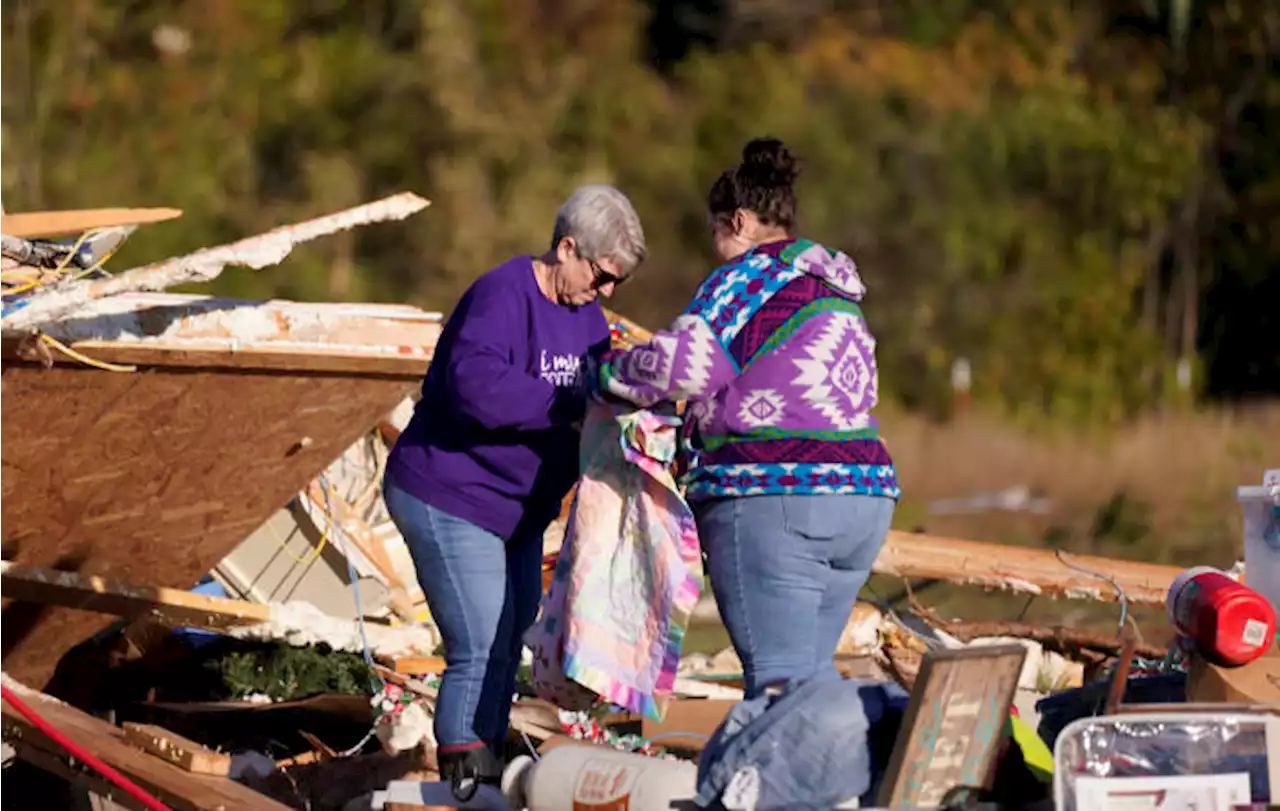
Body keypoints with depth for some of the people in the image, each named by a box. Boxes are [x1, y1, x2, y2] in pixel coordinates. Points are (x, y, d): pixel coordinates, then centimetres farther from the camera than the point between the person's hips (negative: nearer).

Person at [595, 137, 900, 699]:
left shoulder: (747, 278, -4)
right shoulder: (836, 294, 23)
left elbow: (686, 363, -17)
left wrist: (610, 373, 1)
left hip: (773, 502, -9)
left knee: (779, 681, -12)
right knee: (812, 674, 12)